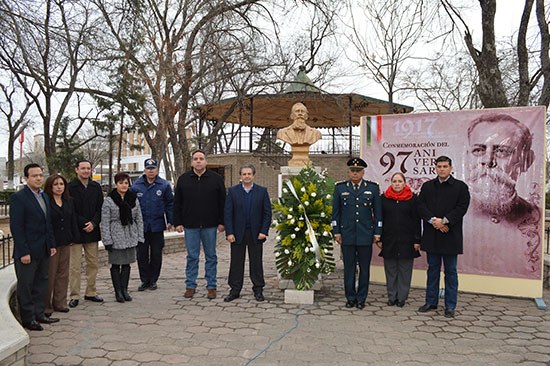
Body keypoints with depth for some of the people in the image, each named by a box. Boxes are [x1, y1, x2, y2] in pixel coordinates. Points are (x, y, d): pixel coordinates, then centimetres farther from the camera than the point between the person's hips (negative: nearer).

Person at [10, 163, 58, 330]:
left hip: (44, 251, 8)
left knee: (42, 282, 15)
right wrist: (23, 252, -19)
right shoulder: (18, 198, -12)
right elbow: (16, 227, -15)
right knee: (25, 286, 4)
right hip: (27, 251, -8)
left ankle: (39, 314, 26)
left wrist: (51, 245, 12)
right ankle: (28, 319, 14)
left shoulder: (44, 196, 12)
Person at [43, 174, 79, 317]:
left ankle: (60, 303, 22)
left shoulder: (68, 202, 10)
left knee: (63, 273, 11)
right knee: (49, 275, 1)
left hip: (65, 243, 6)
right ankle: (46, 306, 12)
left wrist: (74, 238, 8)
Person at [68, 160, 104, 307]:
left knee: (93, 264, 10)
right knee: (74, 266, -1)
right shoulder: (70, 187, -5)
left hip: (92, 231, 5)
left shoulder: (96, 187, 9)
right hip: (76, 232, -4)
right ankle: (74, 296, 9)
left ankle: (90, 293, 22)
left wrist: (93, 223, -8)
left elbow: (100, 208, 7)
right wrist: (84, 224, -13)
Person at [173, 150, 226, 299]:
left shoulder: (216, 179, 3)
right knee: (192, 256, 7)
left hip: (210, 225, -1)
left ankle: (211, 287, 16)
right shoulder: (183, 179, 7)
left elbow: (223, 202, 3)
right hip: (190, 225, 1)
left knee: (211, 256, 6)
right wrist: (178, 223, 2)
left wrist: (222, 222, -3)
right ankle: (190, 286, 18)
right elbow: (177, 203, 8)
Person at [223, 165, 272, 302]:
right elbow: (227, 213, -1)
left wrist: (264, 231, -7)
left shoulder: (262, 191, 3)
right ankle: (235, 290, 17)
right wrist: (229, 232, -8)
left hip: (256, 233, 0)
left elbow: (267, 213, 1)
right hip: (237, 233, 0)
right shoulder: (232, 191, 2)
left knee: (256, 263, 7)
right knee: (236, 263, 7)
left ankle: (258, 290, 19)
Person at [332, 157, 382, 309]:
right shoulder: (340, 188, 5)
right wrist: (336, 232, 2)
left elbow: (378, 212, 5)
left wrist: (377, 233, 2)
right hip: (347, 234, 0)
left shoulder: (373, 187, 4)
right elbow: (335, 211, 7)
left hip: (365, 235, 0)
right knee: (349, 267, 5)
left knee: (364, 268, 6)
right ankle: (350, 298, 18)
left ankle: (361, 298, 19)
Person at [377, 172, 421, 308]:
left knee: (404, 269, 4)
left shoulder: (412, 198, 2)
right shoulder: (384, 198, 6)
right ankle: (392, 297, 18)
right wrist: (379, 239, 2)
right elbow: (380, 219, 7)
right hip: (389, 240, 1)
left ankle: (402, 297, 15)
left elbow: (417, 220, 1)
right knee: (390, 269, 7)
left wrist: (417, 240, -4)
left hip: (406, 240, -1)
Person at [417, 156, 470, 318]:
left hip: (450, 236, -3)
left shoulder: (460, 187, 1)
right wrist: (433, 220, -14)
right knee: (433, 269, 12)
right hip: (431, 236, 3)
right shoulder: (427, 186, 10)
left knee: (451, 271, 5)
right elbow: (421, 206, 1)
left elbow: (462, 207, -9)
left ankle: (450, 306, 14)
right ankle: (431, 302, 22)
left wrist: (444, 221, -17)